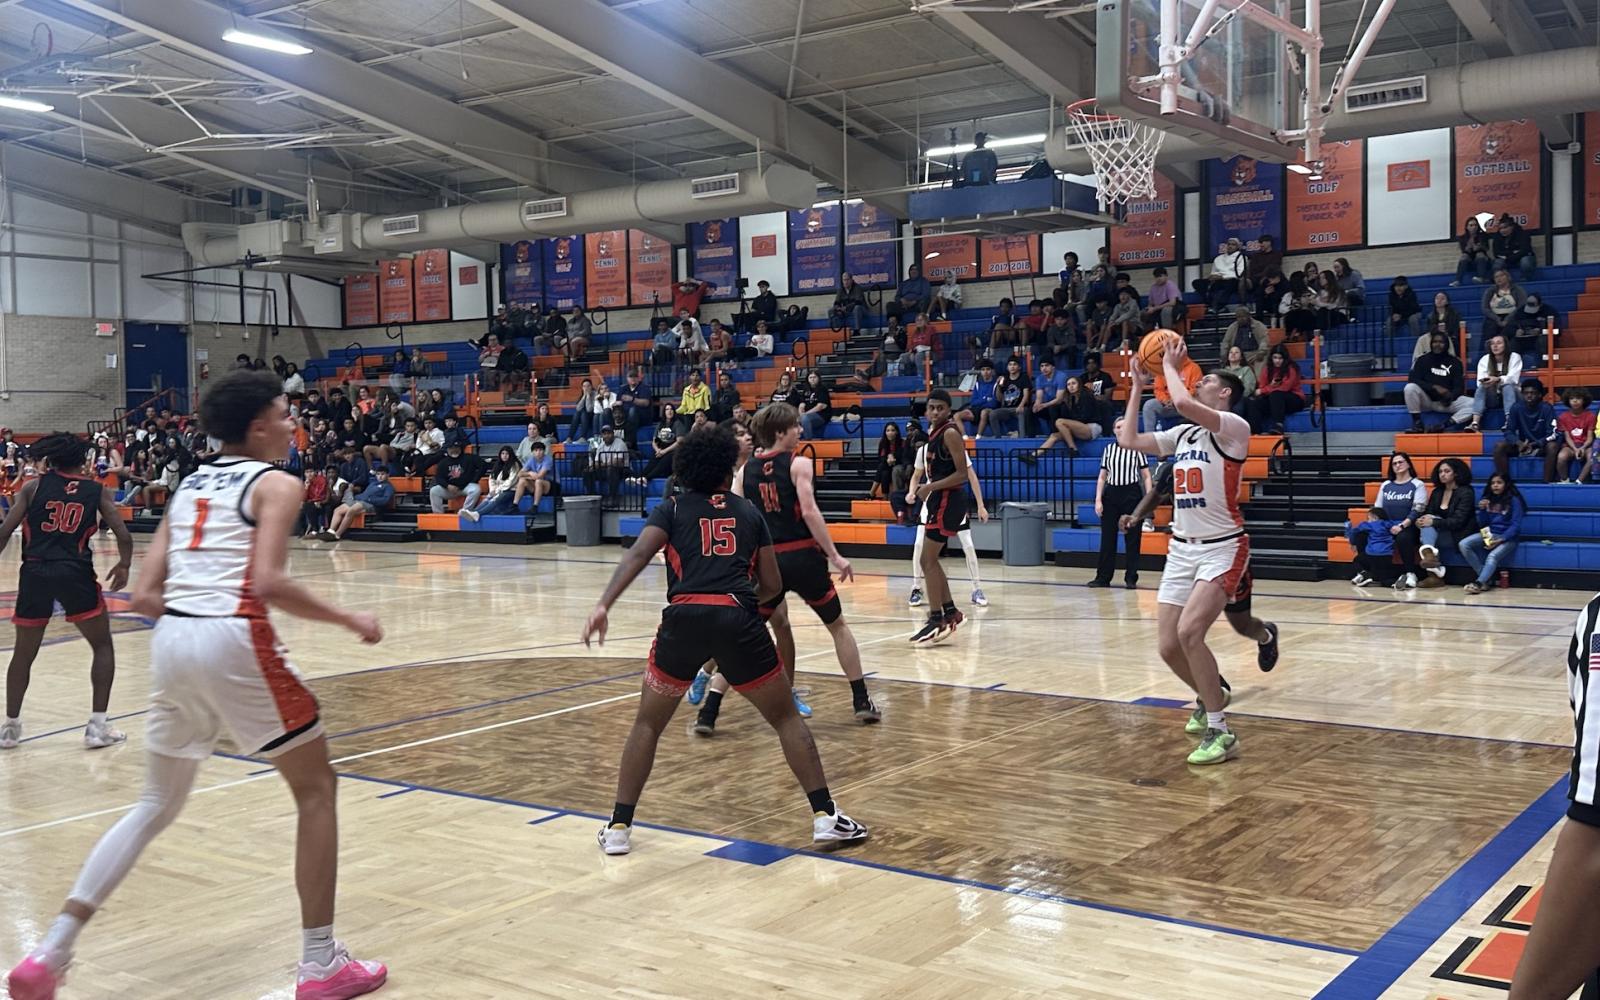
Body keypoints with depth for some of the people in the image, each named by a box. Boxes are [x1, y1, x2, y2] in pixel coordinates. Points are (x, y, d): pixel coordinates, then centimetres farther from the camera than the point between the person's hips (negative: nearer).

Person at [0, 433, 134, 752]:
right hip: (75, 573, -1)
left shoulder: (33, 486, 9)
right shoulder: (97, 491, 10)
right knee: (102, 646, 14)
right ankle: (97, 726, 7)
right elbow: (123, 535, 1)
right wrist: (124, 565, 19)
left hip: (35, 572, 1)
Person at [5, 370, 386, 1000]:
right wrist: (348, 619, -6)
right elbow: (268, 584, -16)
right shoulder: (277, 485, 0)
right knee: (317, 790, 8)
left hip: (171, 641, 7)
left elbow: (145, 596, 13)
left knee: (157, 804, 22)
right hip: (233, 642, -7)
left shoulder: (189, 486, 19)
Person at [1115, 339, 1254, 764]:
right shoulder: (1183, 434, 13)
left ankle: (1219, 733, -14)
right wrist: (1137, 386, 14)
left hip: (1223, 548, -7)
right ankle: (1210, 696, 34)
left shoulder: (1234, 427, -10)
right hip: (1182, 548, 7)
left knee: (1189, 631, -25)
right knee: (1169, 645, 4)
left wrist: (1171, 367, -9)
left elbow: (1182, 403, -26)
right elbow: (1129, 440, 13)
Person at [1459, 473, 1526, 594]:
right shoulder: (1487, 499, 9)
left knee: (1492, 556, -34)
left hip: (1508, 537, -5)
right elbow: (1482, 524, 10)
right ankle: (1487, 579, -17)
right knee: (1463, 545, -20)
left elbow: (1516, 525, -10)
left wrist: (1500, 540, -21)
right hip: (1489, 534, 5)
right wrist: (1482, 510, -10)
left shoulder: (1514, 500, -5)